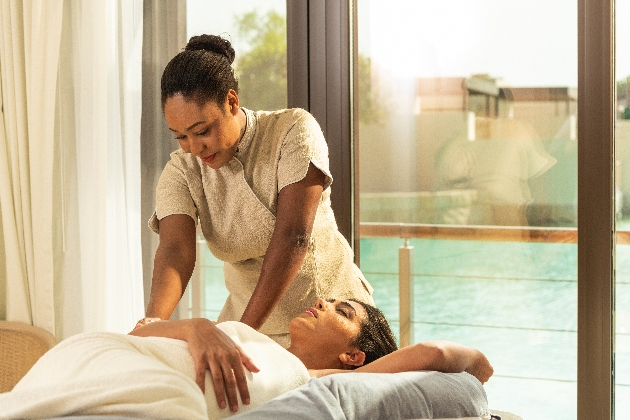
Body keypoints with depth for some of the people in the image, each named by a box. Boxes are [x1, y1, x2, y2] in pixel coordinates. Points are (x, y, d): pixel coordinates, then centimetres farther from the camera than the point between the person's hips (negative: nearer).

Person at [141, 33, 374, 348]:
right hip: (245, 317, 3)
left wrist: (243, 334, -32)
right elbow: (174, 251, -22)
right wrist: (153, 320, -44)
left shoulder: (294, 131, -16)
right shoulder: (181, 172, -6)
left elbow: (293, 238, -25)